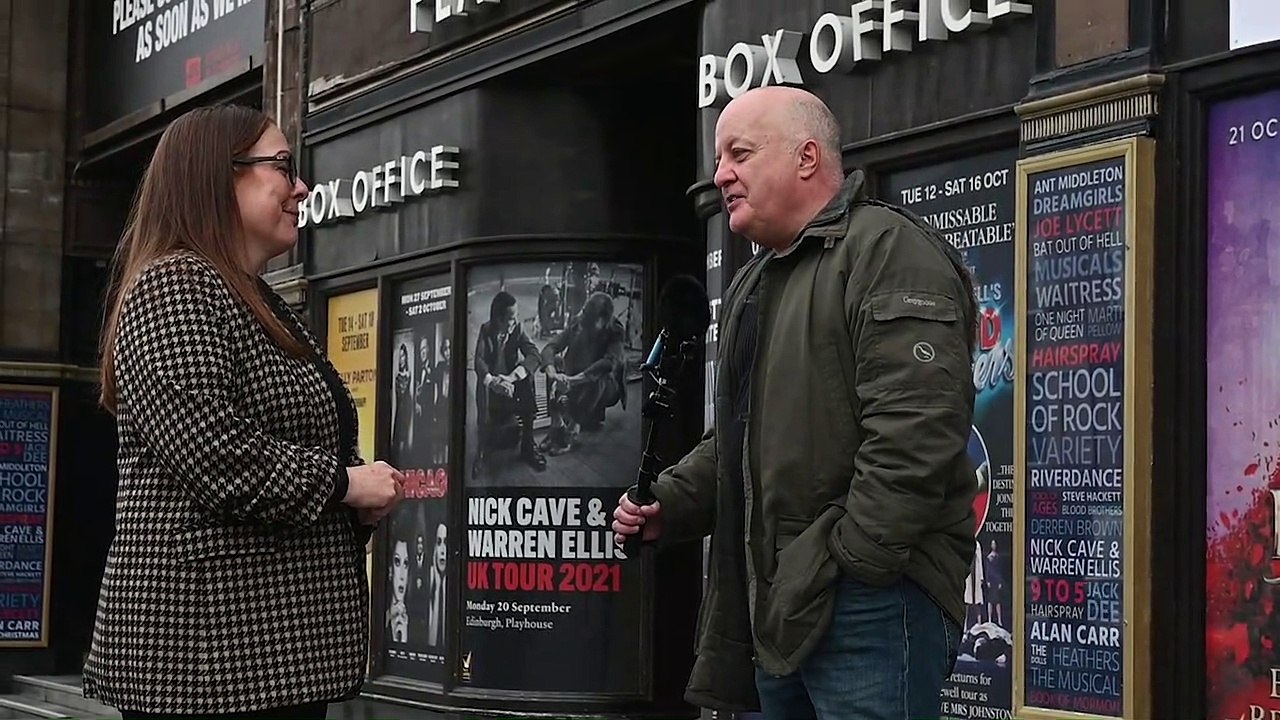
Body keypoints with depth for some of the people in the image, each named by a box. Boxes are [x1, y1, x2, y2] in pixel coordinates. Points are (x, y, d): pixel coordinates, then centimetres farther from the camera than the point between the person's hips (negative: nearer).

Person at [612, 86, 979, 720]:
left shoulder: (888, 249, -9)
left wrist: (856, 562, -22)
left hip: (868, 599, -9)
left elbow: (914, 429, -21)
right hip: (779, 607, 10)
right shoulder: (753, 286, 22)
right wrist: (667, 504, 13)